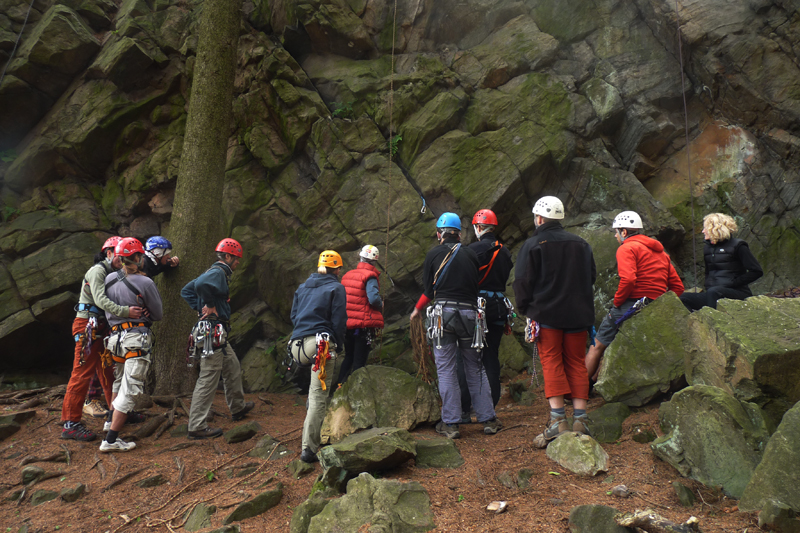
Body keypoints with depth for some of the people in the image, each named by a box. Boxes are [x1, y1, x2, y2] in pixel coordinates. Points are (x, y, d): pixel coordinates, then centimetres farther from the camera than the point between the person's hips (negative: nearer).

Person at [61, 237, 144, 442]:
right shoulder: (97, 271, -10)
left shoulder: (113, 274, 16)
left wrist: (137, 310, -13)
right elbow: (101, 299, -24)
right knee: (82, 373, -9)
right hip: (88, 326, -9)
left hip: (101, 327, 9)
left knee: (107, 371, 15)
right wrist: (125, 311, -35)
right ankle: (70, 424, -5)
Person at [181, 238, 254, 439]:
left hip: (217, 334, 11)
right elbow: (200, 285, -37)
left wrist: (199, 308, 13)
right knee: (208, 379, -6)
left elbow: (186, 291, 24)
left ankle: (238, 408, 40)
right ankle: (197, 426, -1)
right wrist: (210, 304, -22)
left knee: (233, 368, 24)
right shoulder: (218, 273, -14)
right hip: (213, 332, -11)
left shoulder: (214, 272, 16)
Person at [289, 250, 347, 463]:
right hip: (322, 344, -6)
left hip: (299, 344, 6)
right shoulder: (336, 288, 3)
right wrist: (338, 344, 11)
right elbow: (339, 320, -1)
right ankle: (309, 449, -8)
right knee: (319, 397, -6)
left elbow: (293, 316, 22)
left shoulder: (302, 287, 21)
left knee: (315, 391, 24)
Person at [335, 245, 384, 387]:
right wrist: (381, 306, -4)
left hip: (347, 324, 6)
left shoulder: (347, 275, 9)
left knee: (348, 357, 22)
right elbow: (374, 298, -24)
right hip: (363, 326, -6)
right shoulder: (370, 276, -12)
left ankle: (339, 385, 23)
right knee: (359, 361, 1)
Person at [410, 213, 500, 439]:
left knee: (446, 369, 3)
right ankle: (488, 419, 15)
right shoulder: (470, 254, 10)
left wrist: (417, 309, 22)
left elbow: (428, 290, 5)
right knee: (475, 368, 12)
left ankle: (450, 423, 4)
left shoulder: (433, 254, 3)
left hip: (444, 312, -2)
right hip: (469, 312, 3)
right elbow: (476, 284, 11)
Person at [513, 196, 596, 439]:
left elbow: (522, 281, -7)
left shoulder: (533, 245, -5)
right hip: (578, 313, 4)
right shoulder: (581, 243, 11)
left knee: (552, 363, 0)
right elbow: (592, 276, 17)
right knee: (576, 363, 9)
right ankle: (580, 419, 7)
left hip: (546, 312, -4)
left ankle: (558, 419, -6)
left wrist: (525, 307, 7)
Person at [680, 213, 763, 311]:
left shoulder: (736, 246, -1)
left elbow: (757, 271, -7)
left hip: (737, 293, -6)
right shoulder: (707, 248, 20)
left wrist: (733, 283, -11)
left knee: (713, 292, -38)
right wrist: (708, 286, 10)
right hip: (713, 295, 6)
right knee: (683, 297, -18)